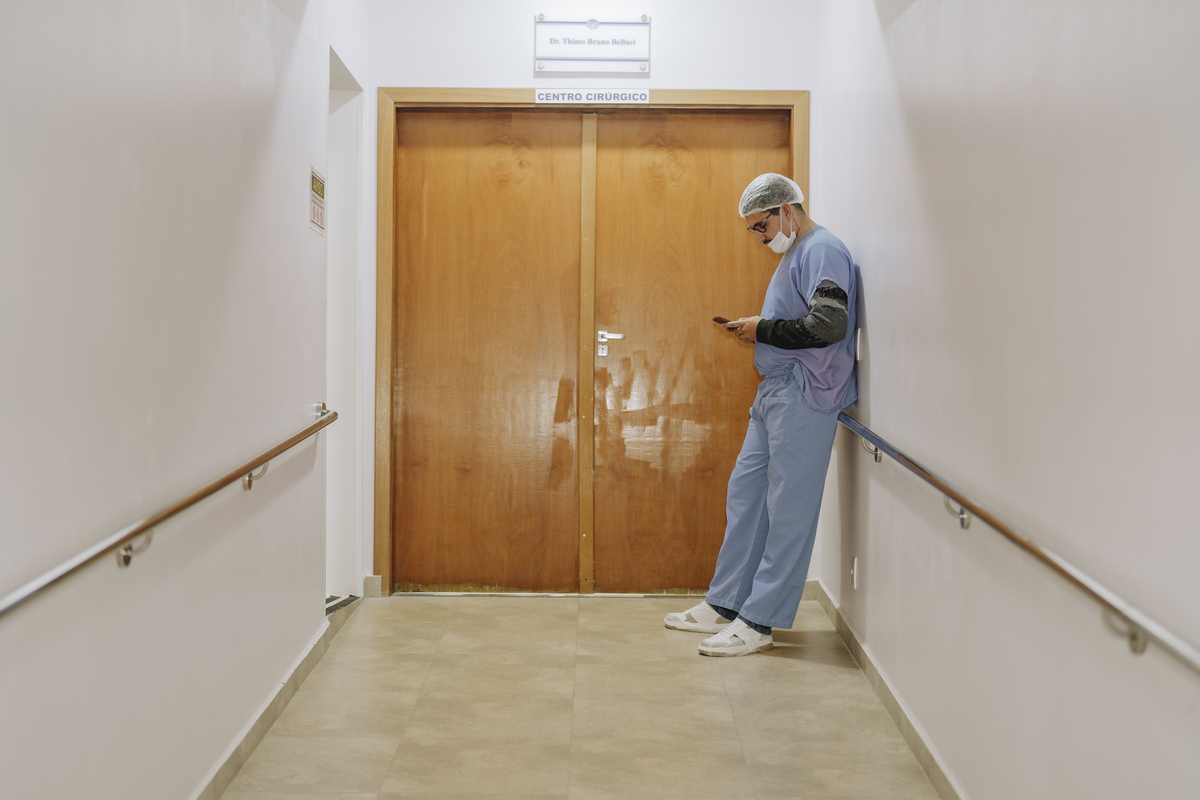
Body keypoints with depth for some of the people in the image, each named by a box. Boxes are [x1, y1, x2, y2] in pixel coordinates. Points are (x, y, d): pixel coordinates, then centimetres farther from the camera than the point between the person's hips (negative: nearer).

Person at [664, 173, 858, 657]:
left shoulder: (822, 250, -11)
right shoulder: (795, 254, 20)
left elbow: (828, 325, -23)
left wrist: (763, 329, -12)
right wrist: (757, 333, 9)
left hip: (804, 397, -11)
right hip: (775, 394, 11)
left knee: (788, 508, -4)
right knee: (745, 494, 12)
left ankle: (758, 622, 0)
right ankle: (724, 605, 21)